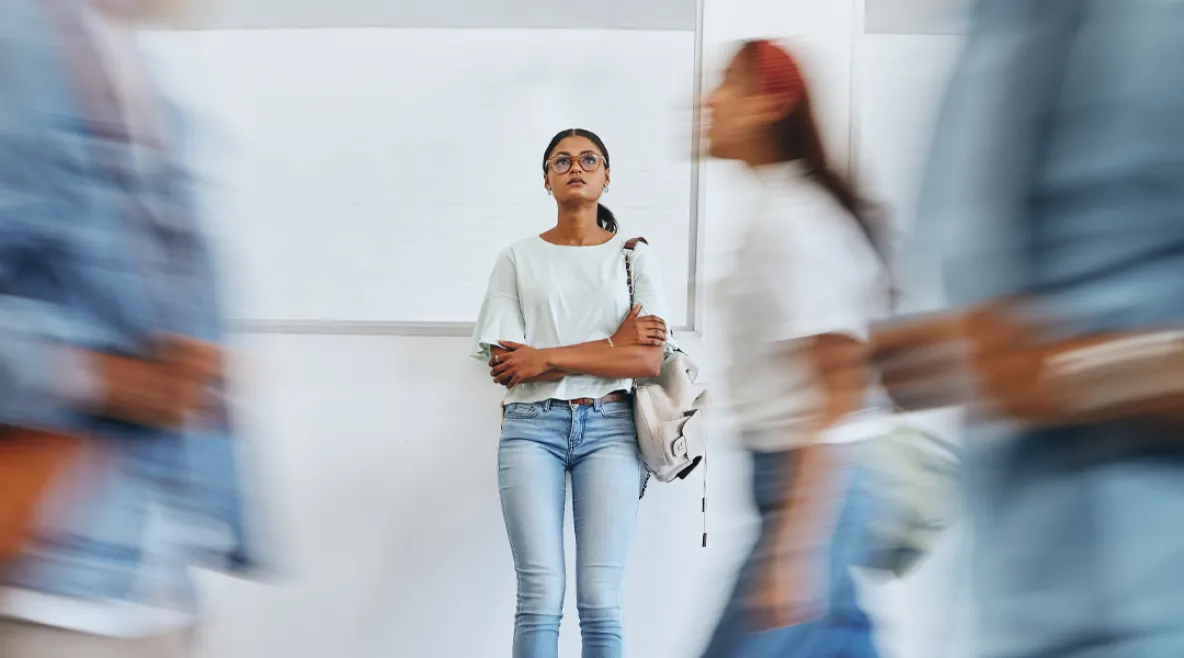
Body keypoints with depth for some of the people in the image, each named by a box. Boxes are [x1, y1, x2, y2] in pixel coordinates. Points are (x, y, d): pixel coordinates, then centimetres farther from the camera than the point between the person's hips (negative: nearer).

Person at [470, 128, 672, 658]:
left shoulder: (634, 257, 9)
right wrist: (611, 345, -7)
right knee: (540, 598, -8)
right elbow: (504, 366, -2)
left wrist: (547, 358, -9)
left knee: (600, 602, -4)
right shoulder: (518, 259, 9)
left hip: (609, 426, 0)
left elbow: (649, 360, -3)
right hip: (532, 426, 0)